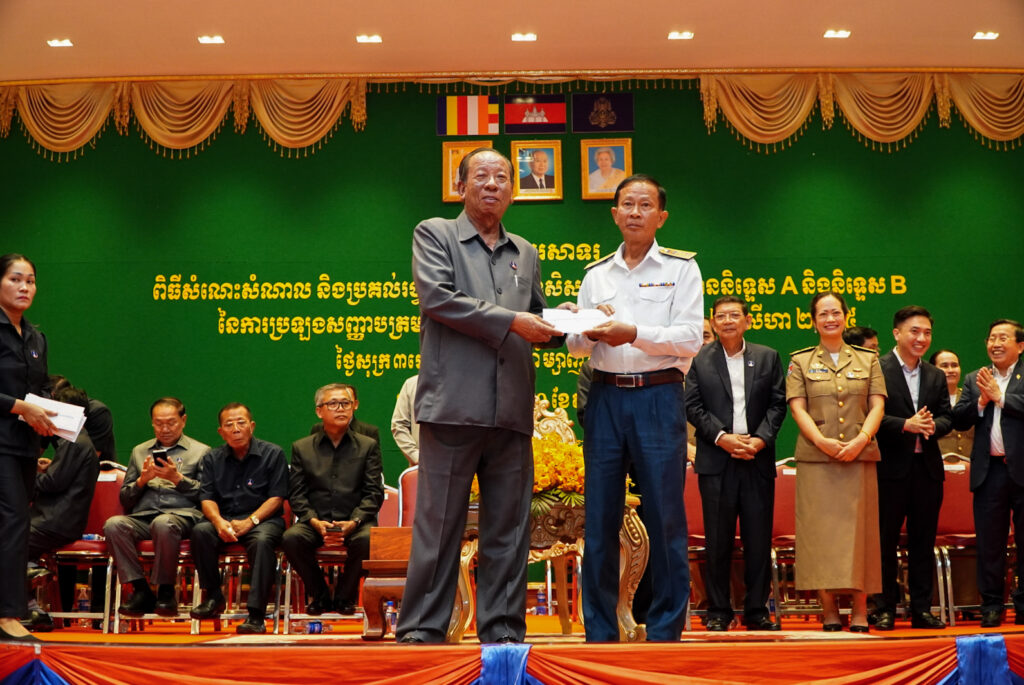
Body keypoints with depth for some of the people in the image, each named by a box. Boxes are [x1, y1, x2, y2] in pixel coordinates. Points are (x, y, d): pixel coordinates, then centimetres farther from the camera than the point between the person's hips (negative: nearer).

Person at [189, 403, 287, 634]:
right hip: (223, 519, 3)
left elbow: (276, 497, -3)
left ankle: (256, 613, -35)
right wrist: (219, 521, -17)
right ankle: (214, 597, -12)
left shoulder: (272, 454, 3)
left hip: (262, 519, -3)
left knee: (263, 540, -36)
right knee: (200, 531, -29)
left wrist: (250, 522, -17)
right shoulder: (212, 459, 13)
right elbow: (207, 497, 5)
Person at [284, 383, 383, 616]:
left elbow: (374, 492, 3)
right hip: (315, 521, 1)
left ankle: (345, 597, -6)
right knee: (291, 538, -30)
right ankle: (320, 595, -5)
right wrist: (314, 521, -12)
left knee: (366, 539, -34)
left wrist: (354, 522, -14)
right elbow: (296, 494, 6)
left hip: (355, 521, -1)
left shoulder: (368, 446, 10)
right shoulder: (301, 448, 12)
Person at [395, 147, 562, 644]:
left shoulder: (525, 253, 22)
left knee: (508, 529, 5)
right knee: (439, 524, -3)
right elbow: (437, 297, -7)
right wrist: (509, 321, -12)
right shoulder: (434, 234, 8)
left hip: (512, 412, 5)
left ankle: (503, 631, 12)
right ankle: (421, 630, 6)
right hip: (453, 405, -4)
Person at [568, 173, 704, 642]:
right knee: (600, 520, 3)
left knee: (665, 520, -2)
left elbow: (690, 339, -5)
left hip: (658, 397, -3)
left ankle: (665, 632, 7)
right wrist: (590, 331, -7)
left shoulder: (681, 268, 5)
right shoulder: (596, 275, 16)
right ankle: (599, 632, 12)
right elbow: (576, 347, 14)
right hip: (606, 397, 3)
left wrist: (633, 333, -16)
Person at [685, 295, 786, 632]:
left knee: (759, 538, 3)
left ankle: (757, 610, 13)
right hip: (715, 460, -1)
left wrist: (760, 439, -8)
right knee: (718, 539, 2)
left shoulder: (767, 357, 10)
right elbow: (693, 406, 1)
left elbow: (778, 403, 6)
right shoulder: (699, 359, 5)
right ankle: (718, 611, 10)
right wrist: (722, 437, -10)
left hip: (758, 460, 1)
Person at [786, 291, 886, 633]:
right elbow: (798, 408, 1)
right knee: (819, 529, -3)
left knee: (858, 528, 0)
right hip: (815, 458, -1)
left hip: (859, 456, 1)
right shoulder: (800, 361, 9)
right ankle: (829, 611, 2)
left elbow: (877, 405, 5)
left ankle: (860, 613, 4)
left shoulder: (867, 359, 12)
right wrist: (822, 441, -14)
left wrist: (861, 439, -12)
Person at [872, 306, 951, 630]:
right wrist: (906, 424, -21)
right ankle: (885, 609, 12)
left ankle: (921, 608, 17)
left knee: (923, 541, 9)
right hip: (891, 468, -5)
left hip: (927, 468, 5)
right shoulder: (877, 369, -5)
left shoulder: (936, 376, 14)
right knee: (885, 540, 2)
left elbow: (947, 417, 10)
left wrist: (933, 426, -11)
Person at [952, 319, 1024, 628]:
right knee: (989, 542, 6)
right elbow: (958, 420, 4)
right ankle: (992, 605, 14)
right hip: (990, 471, 3)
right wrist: (981, 401, -10)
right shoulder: (974, 380, 12)